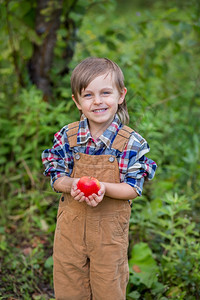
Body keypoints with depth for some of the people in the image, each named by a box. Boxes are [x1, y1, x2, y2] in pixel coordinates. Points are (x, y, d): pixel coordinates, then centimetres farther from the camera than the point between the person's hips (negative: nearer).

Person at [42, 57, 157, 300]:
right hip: (71, 225, 2)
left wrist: (103, 187, -27)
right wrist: (72, 185, -23)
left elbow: (133, 189, -9)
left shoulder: (131, 142, -11)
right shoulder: (67, 136, -5)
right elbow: (56, 179, 0)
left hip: (110, 228, -2)